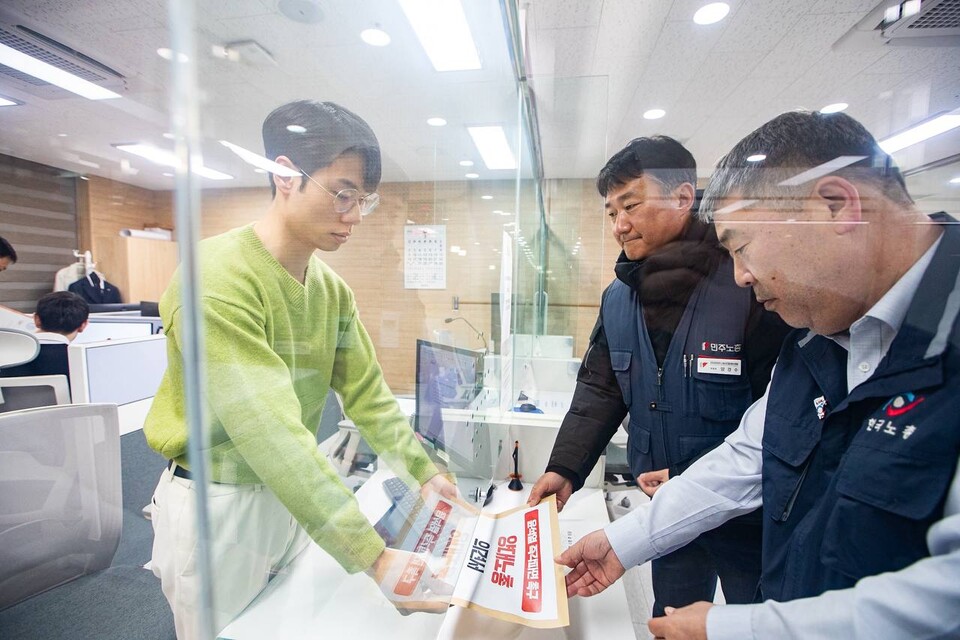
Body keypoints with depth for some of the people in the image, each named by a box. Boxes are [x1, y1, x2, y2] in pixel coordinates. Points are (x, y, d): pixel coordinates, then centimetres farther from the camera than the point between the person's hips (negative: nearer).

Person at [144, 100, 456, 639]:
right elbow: (269, 434, -33)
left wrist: (425, 472, -9)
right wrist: (373, 556, -33)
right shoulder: (218, 276, -26)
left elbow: (367, 393, -2)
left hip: (291, 496, 6)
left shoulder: (333, 289, -3)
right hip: (217, 506, -6)